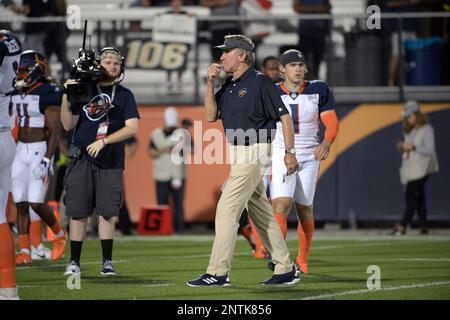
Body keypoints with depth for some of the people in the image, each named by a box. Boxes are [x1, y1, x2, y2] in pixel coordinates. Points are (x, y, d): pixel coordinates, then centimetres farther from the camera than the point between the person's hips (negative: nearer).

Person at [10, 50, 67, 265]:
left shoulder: (48, 94, -13)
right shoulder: (16, 94, 10)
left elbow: (55, 132, -15)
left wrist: (46, 160, -22)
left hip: (40, 150, -7)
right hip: (21, 151, 7)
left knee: (36, 202, -11)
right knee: (20, 203, 2)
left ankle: (59, 234, 14)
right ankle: (25, 252, 6)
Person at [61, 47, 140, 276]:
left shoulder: (124, 95, 9)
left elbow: (131, 128, -2)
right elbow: (68, 125, 5)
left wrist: (103, 141, -13)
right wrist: (66, 98, -10)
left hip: (110, 162, 0)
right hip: (81, 160, 0)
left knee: (106, 213, -1)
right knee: (78, 212, -1)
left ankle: (107, 262, 4)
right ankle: (74, 262, 3)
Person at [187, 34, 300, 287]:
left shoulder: (259, 82, -12)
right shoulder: (229, 85, 13)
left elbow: (284, 116, -11)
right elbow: (211, 115, 10)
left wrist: (290, 151, -14)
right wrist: (211, 83, 0)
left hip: (254, 152, -9)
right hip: (238, 153, 9)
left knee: (227, 209, -11)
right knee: (260, 213, 11)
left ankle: (218, 273, -10)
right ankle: (285, 269, 17)